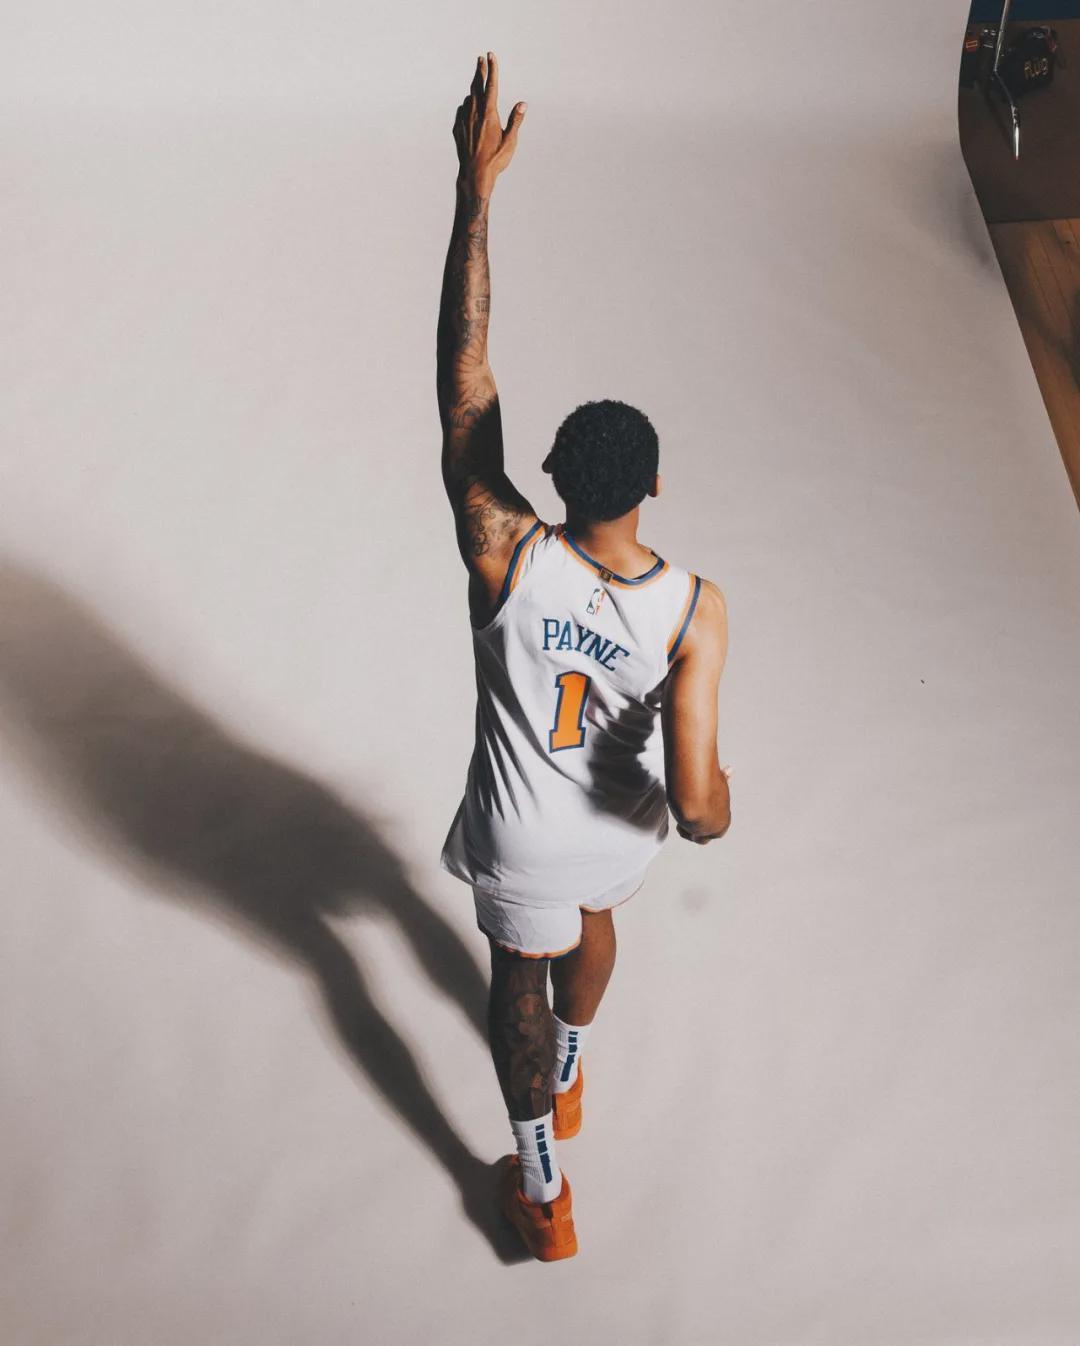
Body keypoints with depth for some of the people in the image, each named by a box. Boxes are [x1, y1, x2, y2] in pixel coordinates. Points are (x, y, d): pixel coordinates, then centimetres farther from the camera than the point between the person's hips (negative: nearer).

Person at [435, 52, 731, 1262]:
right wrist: (716, 804, -6)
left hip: (520, 835, -2)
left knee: (521, 977, 25)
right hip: (620, 829, 2)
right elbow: (697, 808, -33)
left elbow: (464, 372, -28)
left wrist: (475, 183, -26)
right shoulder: (694, 610, -32)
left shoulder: (504, 554, -33)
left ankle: (541, 1194, 40)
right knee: (590, 916, 36)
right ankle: (568, 1074, 66)